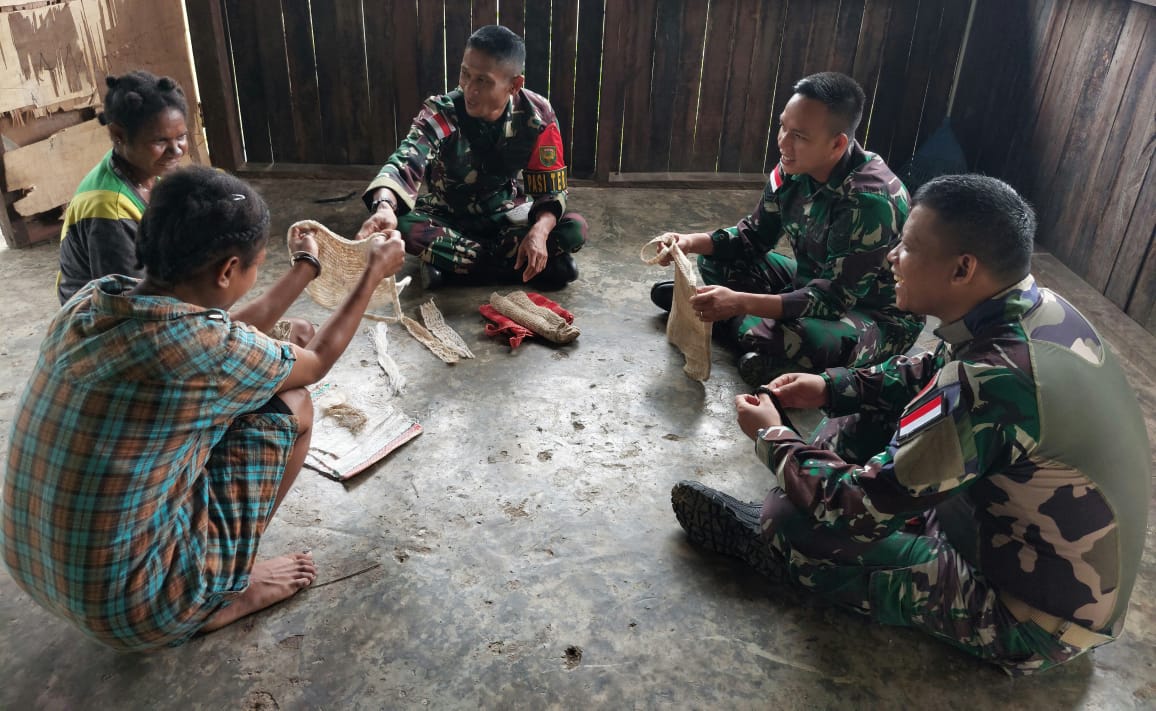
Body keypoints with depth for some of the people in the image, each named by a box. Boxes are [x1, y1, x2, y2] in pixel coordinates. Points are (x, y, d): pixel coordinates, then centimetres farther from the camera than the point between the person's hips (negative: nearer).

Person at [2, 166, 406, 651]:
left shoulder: (92, 299, -6)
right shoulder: (205, 349, -27)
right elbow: (317, 361, -4)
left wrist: (306, 268, 26)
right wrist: (374, 273, 10)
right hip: (132, 608, -7)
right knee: (291, 404, 1)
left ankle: (213, 585, 22)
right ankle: (223, 596, 13)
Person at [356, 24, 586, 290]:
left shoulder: (537, 116, -19)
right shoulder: (441, 113, -25)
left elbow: (550, 188, -15)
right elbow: (404, 162, -41)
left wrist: (539, 231, -37)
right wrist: (384, 206, -65)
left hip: (504, 213, 1)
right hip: (448, 216, 0)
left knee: (575, 229, -25)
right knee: (403, 225, -35)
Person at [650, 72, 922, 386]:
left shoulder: (871, 200, -32)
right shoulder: (794, 168, -10)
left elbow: (833, 298, -33)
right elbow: (754, 235, 2)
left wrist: (740, 302, -43)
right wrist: (692, 242, -17)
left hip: (878, 315, -7)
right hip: (814, 283, 7)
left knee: (793, 340, -37)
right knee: (717, 257, 3)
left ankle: (732, 324, -10)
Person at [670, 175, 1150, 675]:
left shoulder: (991, 382, -35)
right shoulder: (1040, 308, -8)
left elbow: (855, 512, -28)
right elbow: (935, 373, 13)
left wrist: (772, 439, -12)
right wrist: (830, 387, 3)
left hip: (1033, 619, -8)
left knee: (800, 525, -18)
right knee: (877, 413, 8)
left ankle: (764, 536, 15)